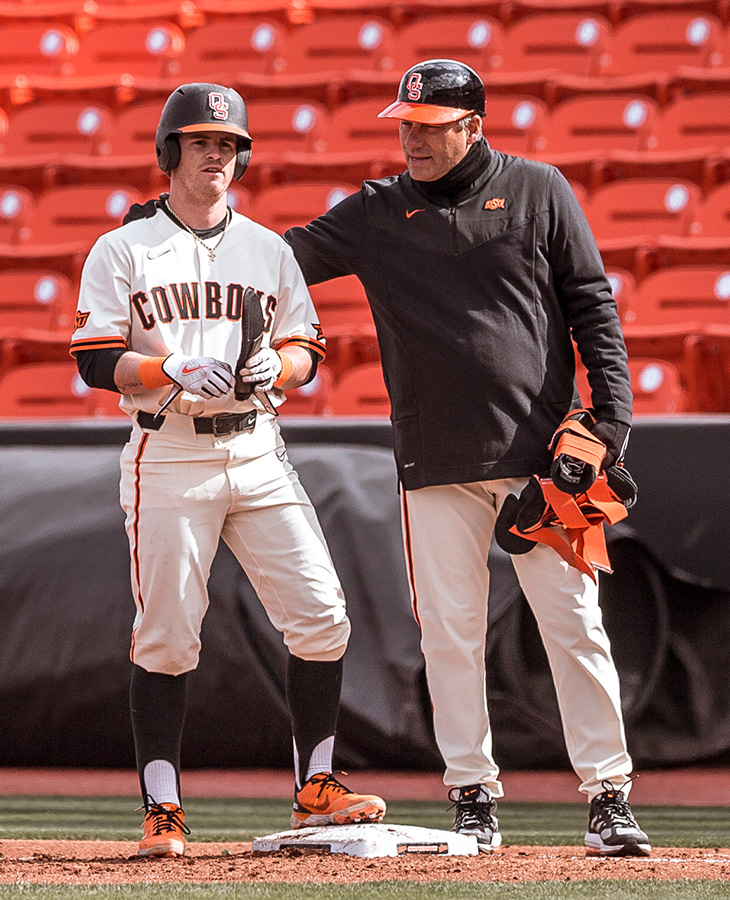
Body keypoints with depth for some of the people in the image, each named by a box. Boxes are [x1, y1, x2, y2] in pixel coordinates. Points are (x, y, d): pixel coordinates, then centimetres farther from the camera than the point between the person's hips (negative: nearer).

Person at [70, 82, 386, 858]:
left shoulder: (269, 250, 14)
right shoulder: (123, 252, 2)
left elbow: (306, 351, 14)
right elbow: (96, 363, -4)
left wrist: (276, 366, -10)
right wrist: (178, 372, -19)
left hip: (257, 452, 4)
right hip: (168, 455, -4)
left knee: (321, 618, -4)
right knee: (165, 639, -4)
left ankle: (314, 790, 7)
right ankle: (161, 811, 3)